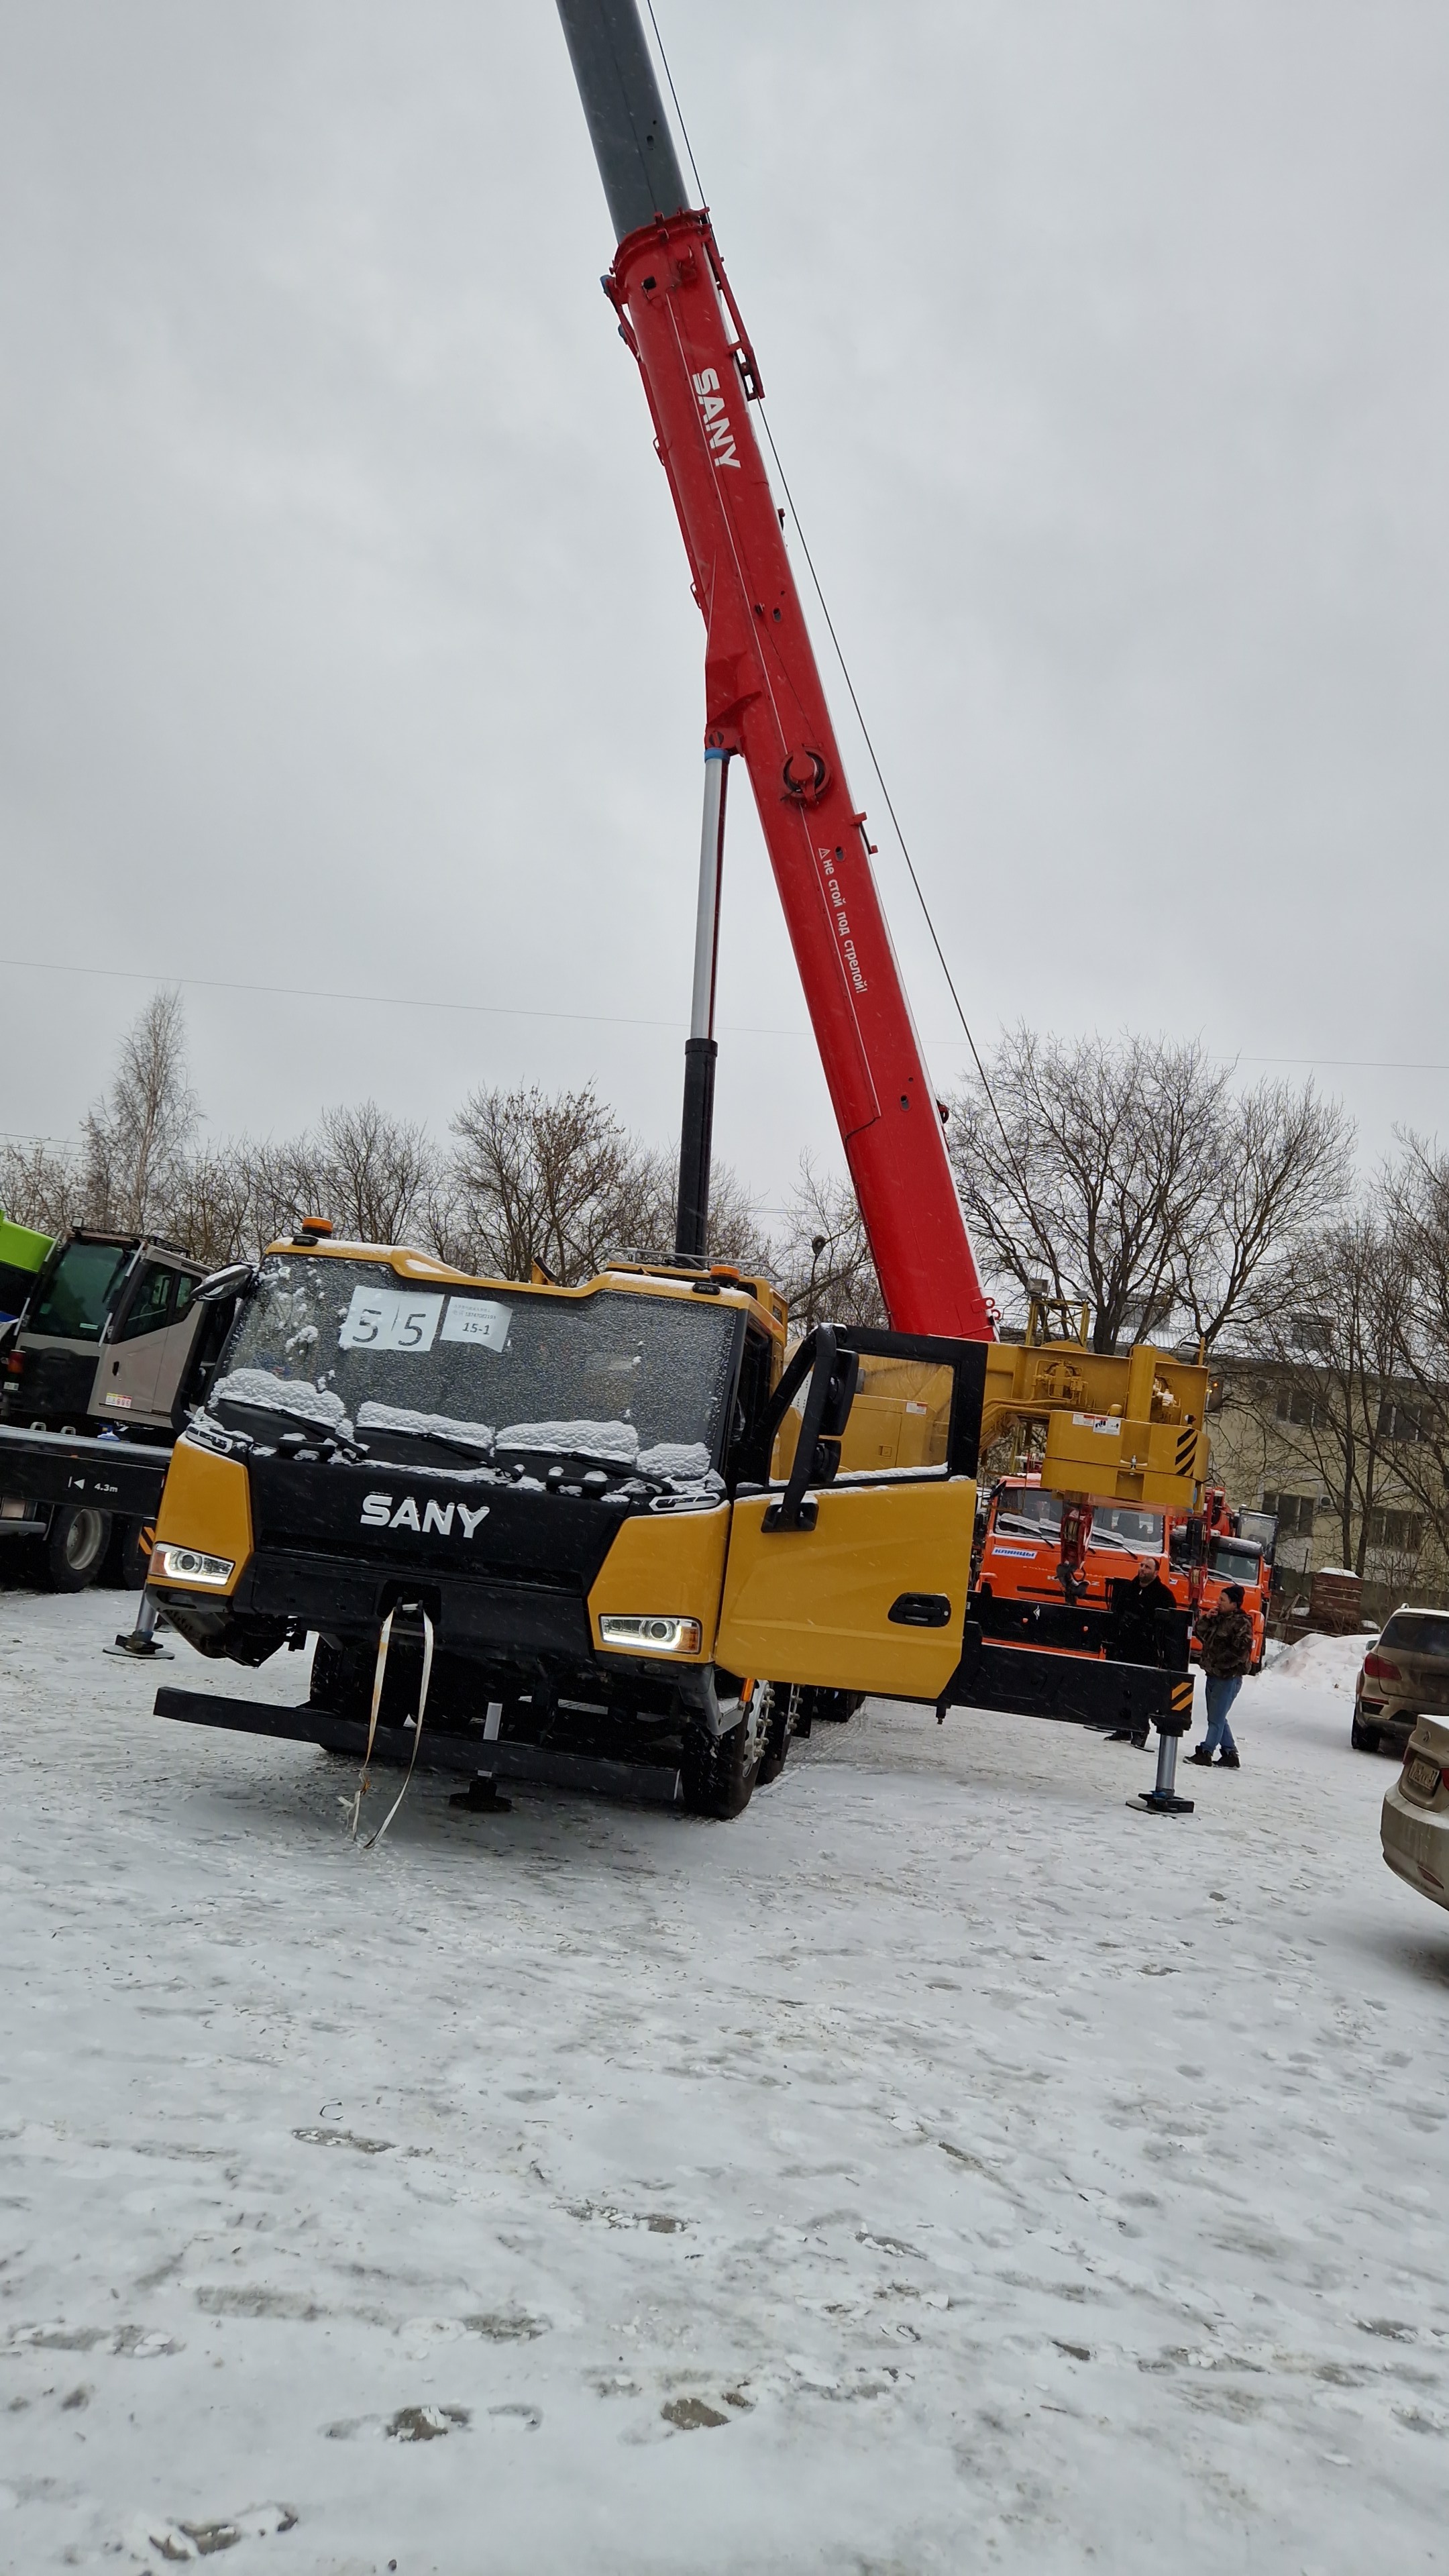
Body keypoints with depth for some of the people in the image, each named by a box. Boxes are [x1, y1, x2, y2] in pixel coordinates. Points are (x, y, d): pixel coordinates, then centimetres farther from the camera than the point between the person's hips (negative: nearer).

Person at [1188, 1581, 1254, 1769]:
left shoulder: (1242, 1623, -12)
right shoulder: (1220, 1618, 13)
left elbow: (1241, 1651, -20)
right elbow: (1201, 1634, 19)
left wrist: (1219, 1663, -18)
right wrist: (1206, 1619, 1)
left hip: (1229, 1678, -9)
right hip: (1214, 1675, 9)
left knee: (1216, 1718, -5)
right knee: (1217, 1718, 14)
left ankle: (1206, 1752, -2)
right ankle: (1230, 1755, 21)